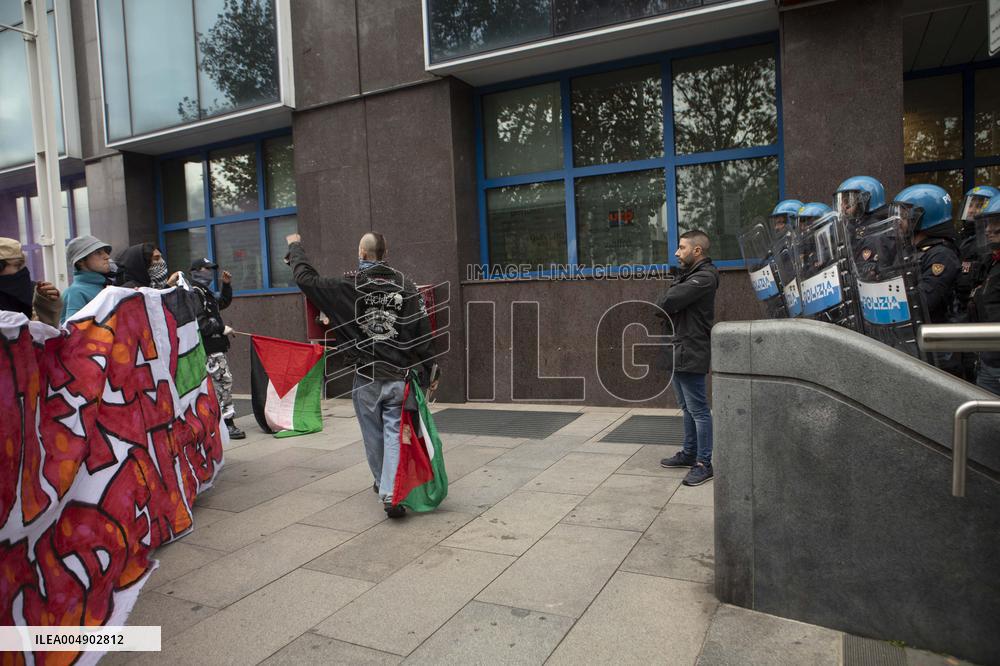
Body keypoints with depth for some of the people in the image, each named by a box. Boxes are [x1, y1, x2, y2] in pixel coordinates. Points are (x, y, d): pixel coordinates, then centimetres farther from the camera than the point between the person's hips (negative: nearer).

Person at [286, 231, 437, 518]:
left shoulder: (348, 287, -7)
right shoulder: (406, 287, -2)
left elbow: (306, 279, 1)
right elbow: (423, 333, -2)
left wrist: (295, 247, 18)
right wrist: (429, 373, 7)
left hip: (366, 378, 0)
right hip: (398, 376, 1)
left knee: (373, 435, 16)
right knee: (394, 433, 3)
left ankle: (383, 484, 34)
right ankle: (391, 492, -6)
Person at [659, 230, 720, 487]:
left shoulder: (704, 277, -15)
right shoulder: (689, 275, 19)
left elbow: (671, 301, -23)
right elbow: (670, 305, 12)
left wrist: (658, 312, -3)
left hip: (691, 353, -10)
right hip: (678, 351, 10)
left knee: (698, 410, -3)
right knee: (687, 408, 18)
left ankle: (704, 464, 4)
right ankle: (689, 453, 30)